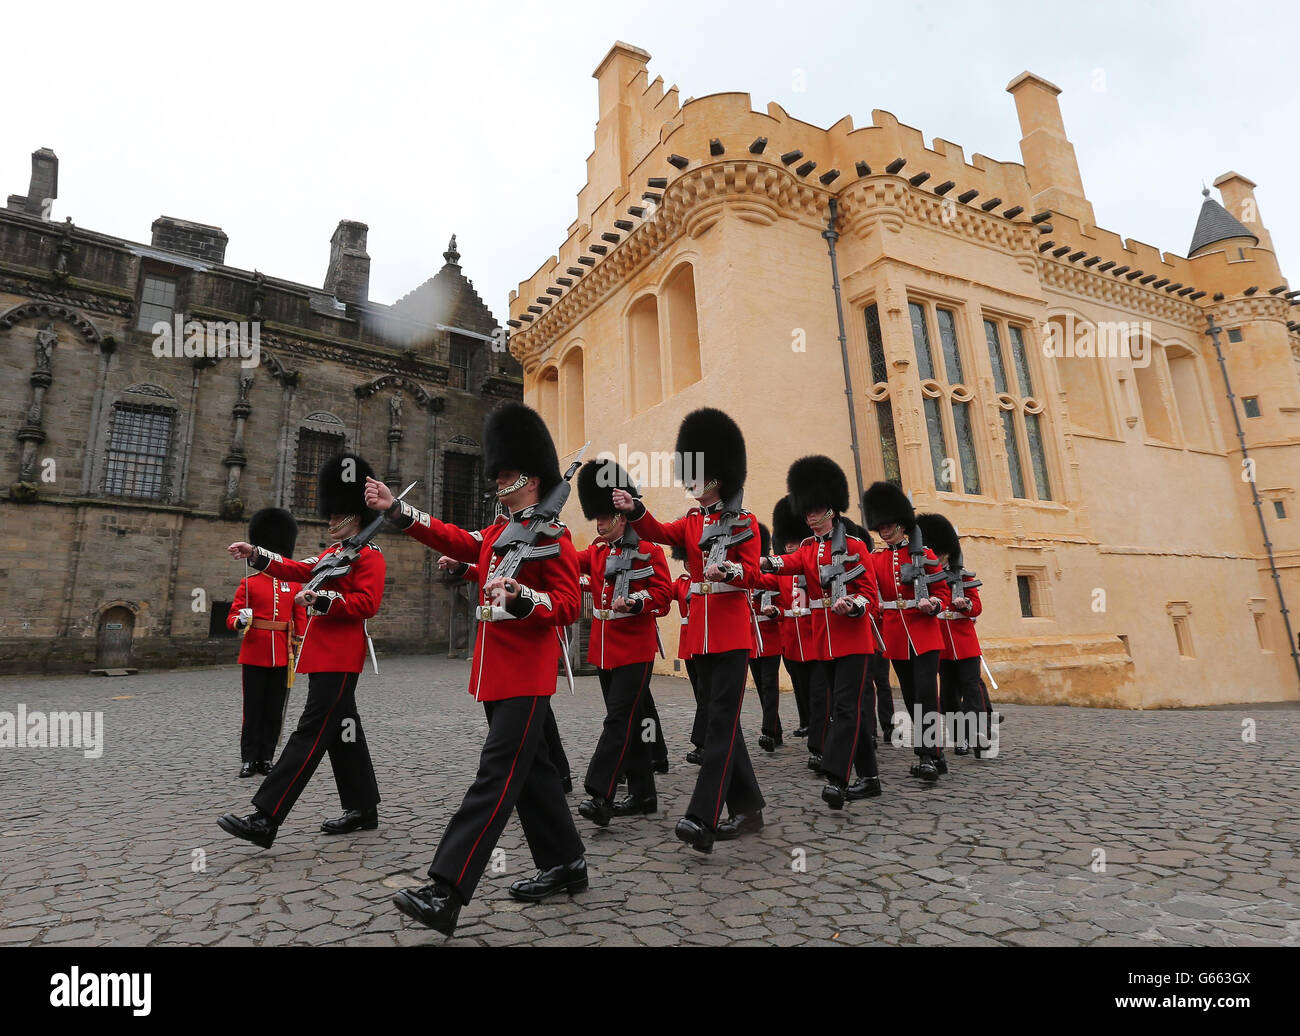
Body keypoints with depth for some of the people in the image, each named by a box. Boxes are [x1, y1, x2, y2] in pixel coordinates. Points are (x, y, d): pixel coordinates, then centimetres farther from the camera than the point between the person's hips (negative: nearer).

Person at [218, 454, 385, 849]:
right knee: (342, 732, 12)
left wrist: (320, 599, -23)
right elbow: (298, 569, 14)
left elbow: (367, 604, -18)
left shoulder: (369, 556, -8)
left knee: (311, 733, -9)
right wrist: (255, 554, 4)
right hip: (324, 655, 10)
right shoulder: (331, 553, 21)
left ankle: (264, 820, -8)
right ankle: (363, 809, 20)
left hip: (339, 659, -10)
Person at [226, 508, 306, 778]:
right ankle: (249, 759, 15)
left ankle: (266, 758, 18)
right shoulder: (249, 583, 2)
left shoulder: (294, 584, 7)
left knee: (274, 711, 7)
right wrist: (240, 621, -23)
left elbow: (301, 619, 9)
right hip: (254, 656, -2)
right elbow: (232, 617, -1)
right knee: (253, 710, 4)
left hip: (282, 657, 2)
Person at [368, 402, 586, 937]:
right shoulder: (497, 532, 16)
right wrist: (394, 508, 5)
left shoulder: (552, 536, -10)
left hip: (525, 677, -9)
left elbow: (568, 607, -14)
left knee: (496, 775, -7)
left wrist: (520, 596, -31)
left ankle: (445, 893, -4)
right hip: (497, 674, 9)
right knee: (531, 770, 15)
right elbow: (452, 538, 11)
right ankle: (565, 864, 28)